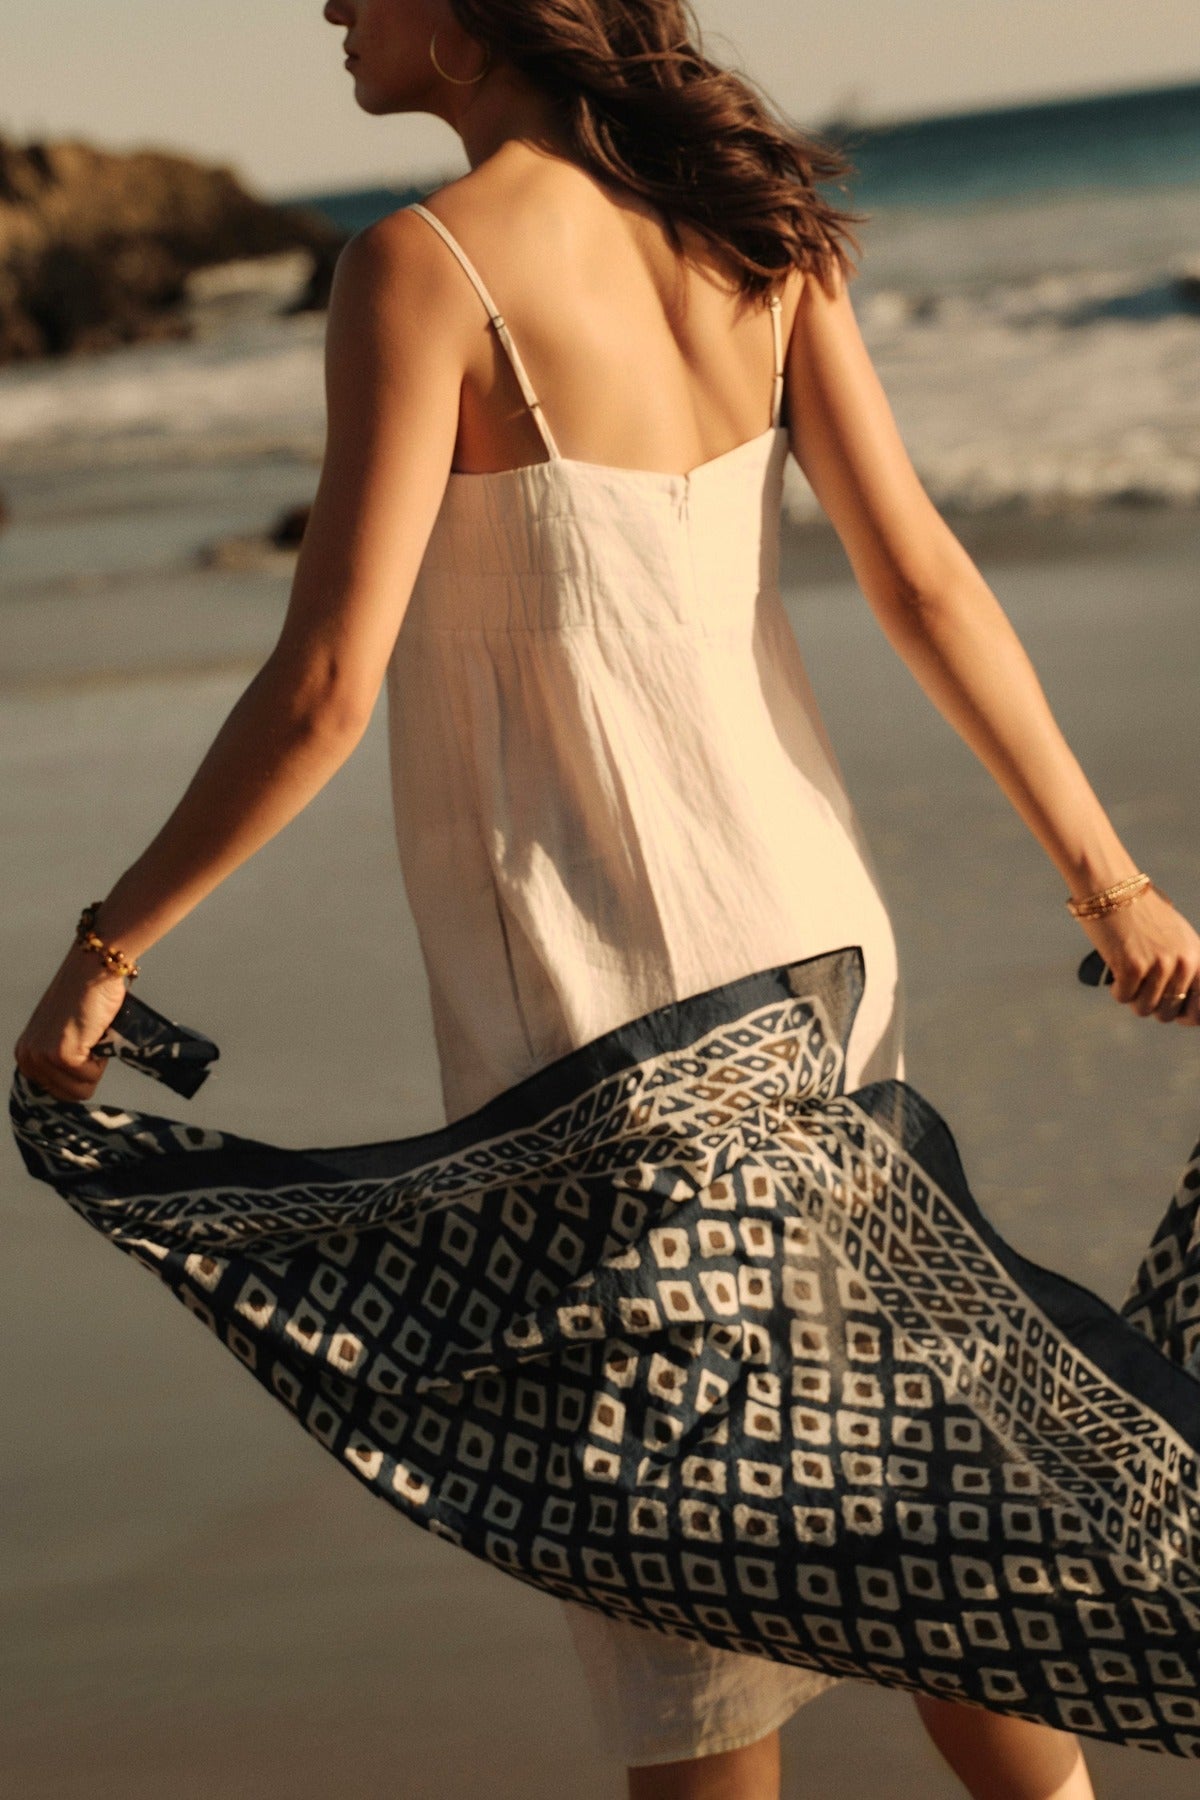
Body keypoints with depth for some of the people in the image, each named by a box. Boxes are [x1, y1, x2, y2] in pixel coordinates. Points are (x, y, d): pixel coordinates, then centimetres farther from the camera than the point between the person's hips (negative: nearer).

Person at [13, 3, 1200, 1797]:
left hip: (596, 971, -6)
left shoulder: (427, 266, -16)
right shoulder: (751, 220, 1)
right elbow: (922, 578, -1)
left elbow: (326, 691, -19)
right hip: (803, 911, 6)